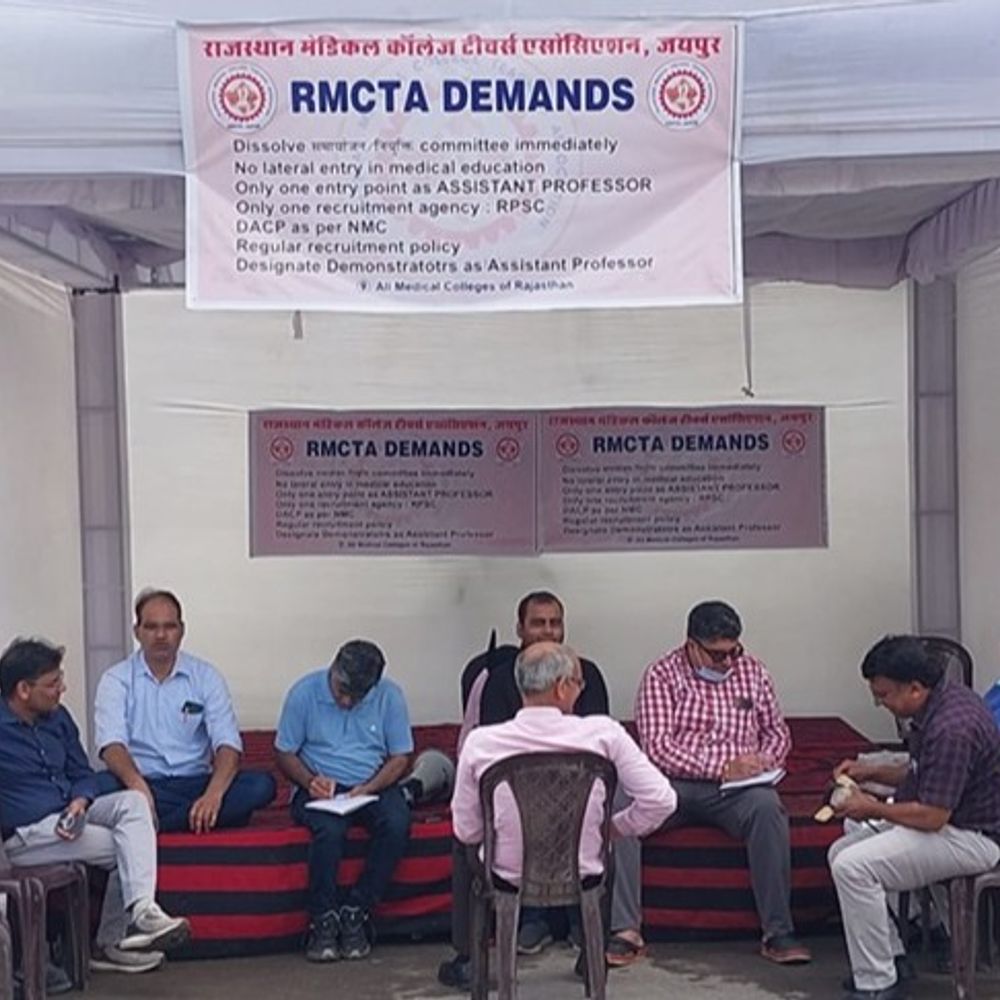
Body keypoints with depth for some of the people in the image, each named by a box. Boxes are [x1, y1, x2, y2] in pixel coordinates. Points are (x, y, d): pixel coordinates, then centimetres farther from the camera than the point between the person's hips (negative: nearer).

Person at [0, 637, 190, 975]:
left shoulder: (57, 718, 10)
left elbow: (82, 773, 15)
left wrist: (79, 802, -9)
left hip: (70, 816, 7)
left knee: (133, 801, -20)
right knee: (125, 847, -18)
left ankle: (141, 910, -29)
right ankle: (111, 943, -10)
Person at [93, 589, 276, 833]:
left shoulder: (206, 676, 6)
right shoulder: (116, 679, 2)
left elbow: (228, 743, -6)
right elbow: (111, 744, -14)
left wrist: (214, 794, -27)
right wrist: (137, 784, -36)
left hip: (197, 783, 2)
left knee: (262, 784, -25)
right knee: (102, 785, -33)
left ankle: (148, 825, -28)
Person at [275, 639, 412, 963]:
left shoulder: (389, 696, -1)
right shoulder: (305, 692, -4)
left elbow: (400, 757, 2)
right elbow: (285, 753, 2)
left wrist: (369, 788, -14)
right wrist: (310, 781, -17)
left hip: (374, 787, 2)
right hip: (319, 788, -1)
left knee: (397, 824, -30)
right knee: (329, 829, -35)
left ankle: (355, 911, -15)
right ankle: (323, 920, -18)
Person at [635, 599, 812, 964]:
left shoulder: (752, 670, 13)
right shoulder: (661, 675, 1)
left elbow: (778, 732, 21)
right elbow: (656, 746, -9)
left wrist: (761, 762, -3)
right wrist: (721, 767, -18)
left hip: (736, 786, 2)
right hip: (675, 784, -2)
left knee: (767, 807, -33)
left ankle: (778, 933, -29)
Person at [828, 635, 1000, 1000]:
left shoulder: (951, 729, -29)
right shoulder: (941, 701, 4)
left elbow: (932, 816, -27)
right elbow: (920, 774, 19)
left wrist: (874, 809, -12)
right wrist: (872, 771, 5)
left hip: (970, 837, -11)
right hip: (947, 820, 11)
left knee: (853, 867, -21)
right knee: (841, 852, 8)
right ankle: (889, 957, 15)